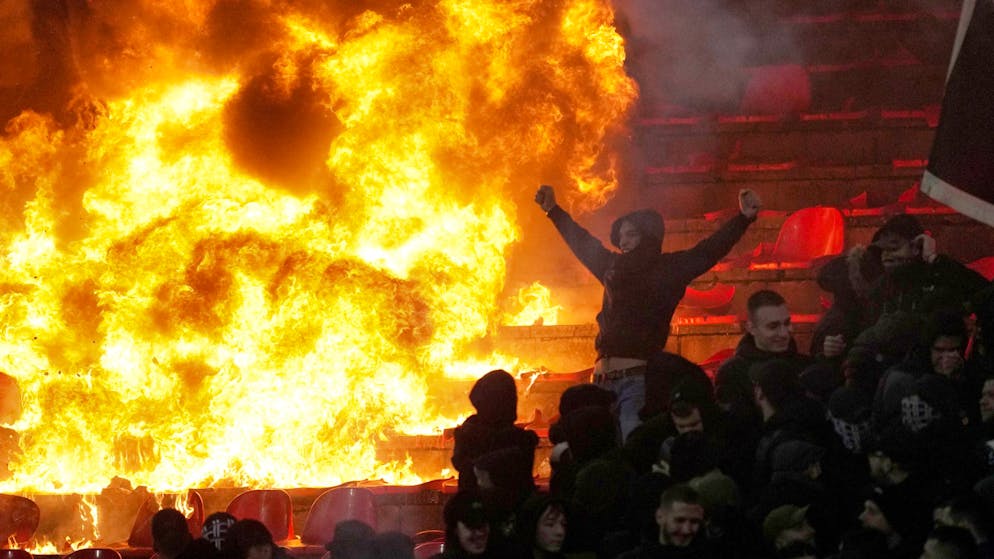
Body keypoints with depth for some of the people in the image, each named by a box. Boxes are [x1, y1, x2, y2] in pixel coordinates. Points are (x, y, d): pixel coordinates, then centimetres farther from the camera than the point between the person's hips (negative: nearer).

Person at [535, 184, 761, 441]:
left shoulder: (669, 268, 4)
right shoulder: (613, 266, 17)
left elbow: (711, 250, -5)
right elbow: (583, 244, 32)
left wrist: (744, 218, -17)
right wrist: (553, 210, 39)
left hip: (639, 378, -6)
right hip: (604, 377, 6)